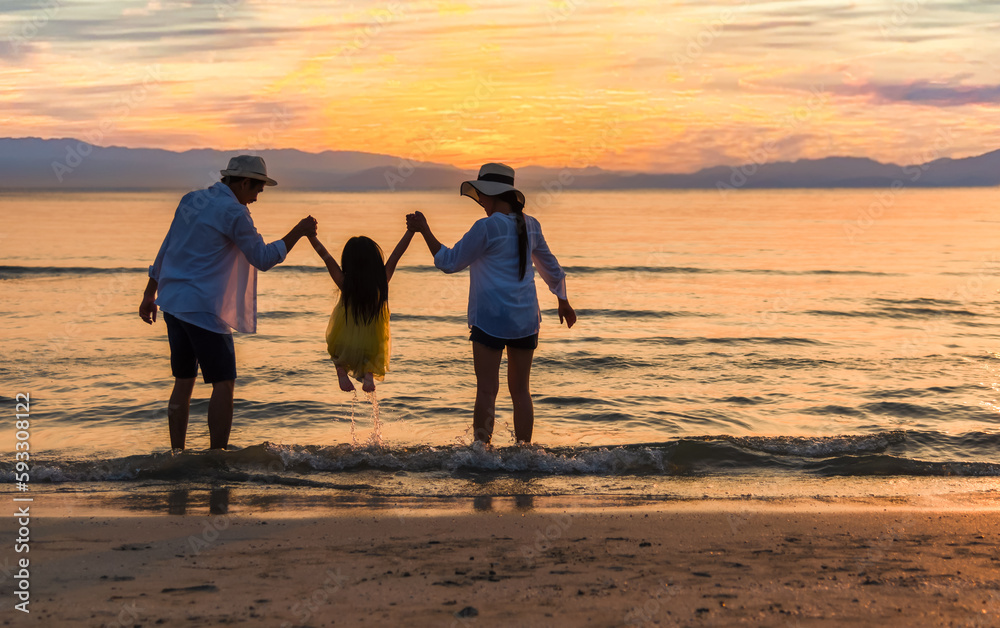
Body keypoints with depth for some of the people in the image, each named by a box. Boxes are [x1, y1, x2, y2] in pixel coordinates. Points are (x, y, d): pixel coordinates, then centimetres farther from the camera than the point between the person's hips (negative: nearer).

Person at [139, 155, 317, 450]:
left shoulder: (191, 199, 13)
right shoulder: (234, 212, -12)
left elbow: (166, 248, 19)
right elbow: (262, 258, -6)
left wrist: (150, 294, 25)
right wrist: (297, 232, 2)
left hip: (173, 302, 9)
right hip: (202, 308, -9)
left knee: (183, 381, 13)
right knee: (224, 383, -3)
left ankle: (177, 455, 16)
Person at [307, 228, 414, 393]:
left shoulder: (345, 283, -13)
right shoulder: (381, 282, -10)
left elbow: (324, 254, -6)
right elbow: (397, 253, -2)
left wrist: (310, 233, 2)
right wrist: (412, 229, 5)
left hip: (342, 350, 0)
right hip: (371, 353, 0)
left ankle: (342, 372, 4)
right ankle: (369, 375, 0)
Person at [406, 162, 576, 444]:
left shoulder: (487, 227, -10)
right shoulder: (530, 225, 9)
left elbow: (449, 262, -3)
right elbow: (550, 265, 23)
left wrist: (424, 230, 6)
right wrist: (563, 301, 37)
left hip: (491, 317, -6)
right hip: (526, 318, 6)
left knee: (487, 391, -4)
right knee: (520, 391, 10)